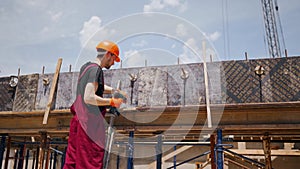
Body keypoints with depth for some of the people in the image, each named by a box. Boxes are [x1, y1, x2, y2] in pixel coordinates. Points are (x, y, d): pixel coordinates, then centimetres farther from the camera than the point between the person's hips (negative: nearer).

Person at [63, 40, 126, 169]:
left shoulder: (85, 67, 14)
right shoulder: (96, 70, -15)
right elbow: (89, 97, -24)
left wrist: (113, 91, 19)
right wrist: (111, 101, -15)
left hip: (78, 119, 9)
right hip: (90, 123, -9)